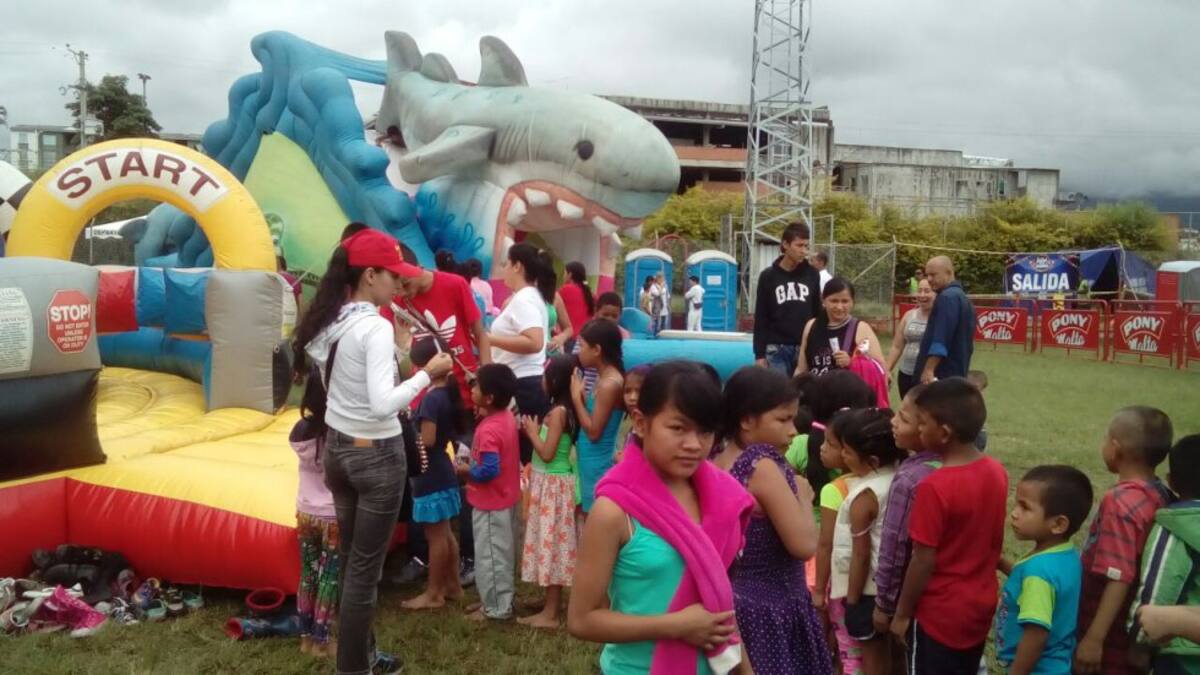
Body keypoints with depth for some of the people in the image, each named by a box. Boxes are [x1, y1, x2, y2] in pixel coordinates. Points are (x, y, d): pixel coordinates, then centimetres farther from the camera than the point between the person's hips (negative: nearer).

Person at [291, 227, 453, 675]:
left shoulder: (327, 322, 3)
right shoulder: (377, 328, -21)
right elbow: (382, 404, -30)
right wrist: (427, 374, -21)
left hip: (337, 449, 8)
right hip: (377, 455, -8)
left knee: (351, 560, 19)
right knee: (365, 567, 4)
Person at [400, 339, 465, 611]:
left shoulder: (431, 398, -21)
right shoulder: (447, 393, 6)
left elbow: (426, 440, -25)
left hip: (431, 477, -9)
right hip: (442, 473, 9)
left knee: (435, 536, 2)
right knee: (444, 534, 18)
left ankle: (434, 593, 12)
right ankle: (453, 585, 27)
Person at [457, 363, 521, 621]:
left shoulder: (488, 430, -28)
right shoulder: (507, 417, 0)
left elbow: (489, 470, -30)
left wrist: (466, 471, -14)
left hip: (490, 503, -9)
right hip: (506, 497, 9)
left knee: (490, 555, 5)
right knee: (503, 552, 20)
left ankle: (496, 608, 17)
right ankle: (503, 599, 33)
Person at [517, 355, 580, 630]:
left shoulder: (557, 411, -19)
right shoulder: (560, 409, 8)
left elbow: (547, 453, -21)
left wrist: (532, 432, -8)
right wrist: (535, 431, 5)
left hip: (552, 484, -9)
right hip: (549, 483, 9)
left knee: (550, 541, -4)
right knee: (551, 542, 16)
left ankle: (550, 614, 3)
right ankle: (553, 603, 27)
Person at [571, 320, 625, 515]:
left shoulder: (609, 384, -21)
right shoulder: (606, 378, 7)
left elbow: (593, 431, -20)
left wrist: (576, 396, -14)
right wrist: (582, 395, 0)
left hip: (597, 464, -9)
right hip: (592, 461, 9)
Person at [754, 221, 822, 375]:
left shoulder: (812, 274, 5)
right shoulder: (768, 276, -2)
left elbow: (818, 313, 12)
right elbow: (760, 320, 0)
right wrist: (759, 354, -5)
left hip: (805, 349, 2)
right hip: (776, 350, -2)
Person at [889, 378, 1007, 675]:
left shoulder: (935, 487, -27)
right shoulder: (997, 471, -5)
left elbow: (924, 562, -21)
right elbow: (992, 540, 6)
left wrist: (902, 614, -8)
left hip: (938, 614, -7)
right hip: (981, 606, 7)